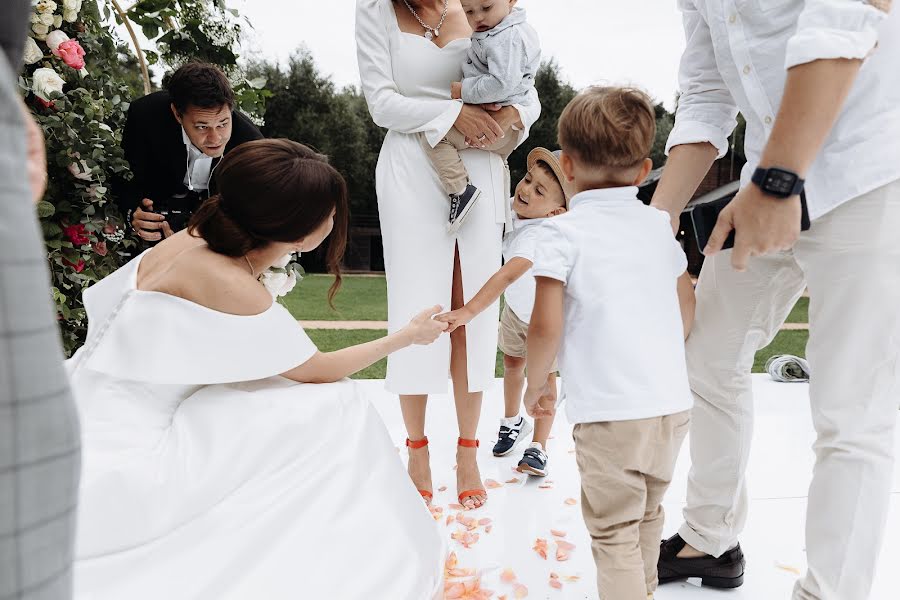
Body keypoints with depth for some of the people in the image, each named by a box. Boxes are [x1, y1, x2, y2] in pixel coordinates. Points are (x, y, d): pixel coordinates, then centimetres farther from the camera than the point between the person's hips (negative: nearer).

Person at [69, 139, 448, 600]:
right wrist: (408, 336, 4)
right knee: (332, 410, -11)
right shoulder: (231, 287, -24)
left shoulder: (192, 240, 0)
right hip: (121, 455, -9)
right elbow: (318, 370, -10)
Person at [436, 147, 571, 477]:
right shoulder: (511, 208, -20)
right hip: (517, 307, 7)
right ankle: (512, 422, 40)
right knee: (512, 363, 18)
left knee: (544, 376, 0)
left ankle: (538, 448, 12)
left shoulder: (538, 234, -42)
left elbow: (508, 275, -57)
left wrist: (468, 311, -67)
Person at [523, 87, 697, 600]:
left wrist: (536, 383, 3)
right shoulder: (660, 224, 8)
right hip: (673, 404, 6)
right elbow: (687, 313, 16)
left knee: (614, 531, 8)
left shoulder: (564, 231, -8)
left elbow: (547, 327, -14)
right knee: (648, 516, 26)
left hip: (609, 412, -6)